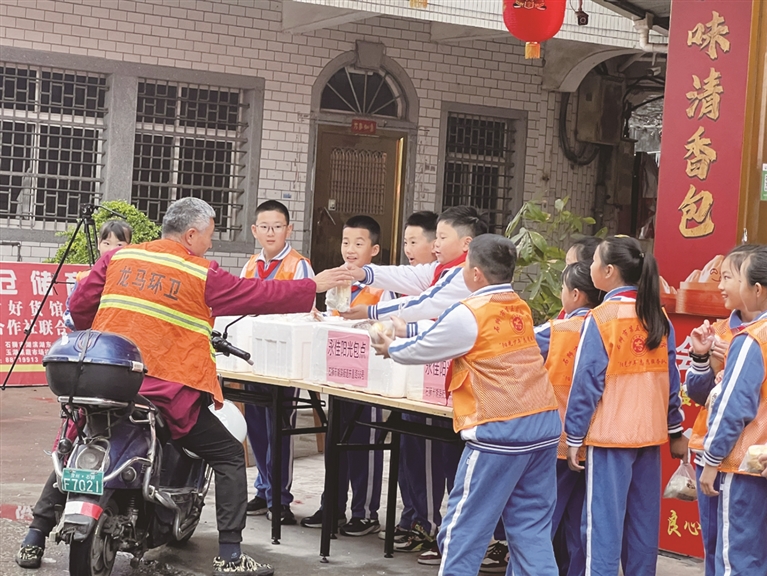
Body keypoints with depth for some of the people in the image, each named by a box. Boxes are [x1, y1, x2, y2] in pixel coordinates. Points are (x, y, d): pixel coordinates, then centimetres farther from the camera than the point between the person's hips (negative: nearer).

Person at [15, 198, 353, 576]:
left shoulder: (118, 258, 8)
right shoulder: (202, 275, -4)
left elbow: (79, 307, 10)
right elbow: (259, 295, -1)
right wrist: (314, 286, 10)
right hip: (166, 392, -4)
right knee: (229, 456, 7)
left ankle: (34, 540, 23)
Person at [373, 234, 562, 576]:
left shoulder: (468, 314, -10)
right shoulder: (520, 308, 12)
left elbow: (420, 351, 4)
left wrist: (391, 348, 24)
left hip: (500, 431, -7)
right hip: (544, 424, 7)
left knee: (463, 527, 3)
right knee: (531, 528, 9)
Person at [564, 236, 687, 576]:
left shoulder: (601, 318, -11)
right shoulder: (658, 316, 5)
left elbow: (587, 381, -10)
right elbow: (670, 377, 9)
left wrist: (575, 436, -5)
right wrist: (676, 430, 16)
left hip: (610, 433, -5)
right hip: (650, 433, 6)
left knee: (604, 519, -2)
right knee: (644, 519, 12)